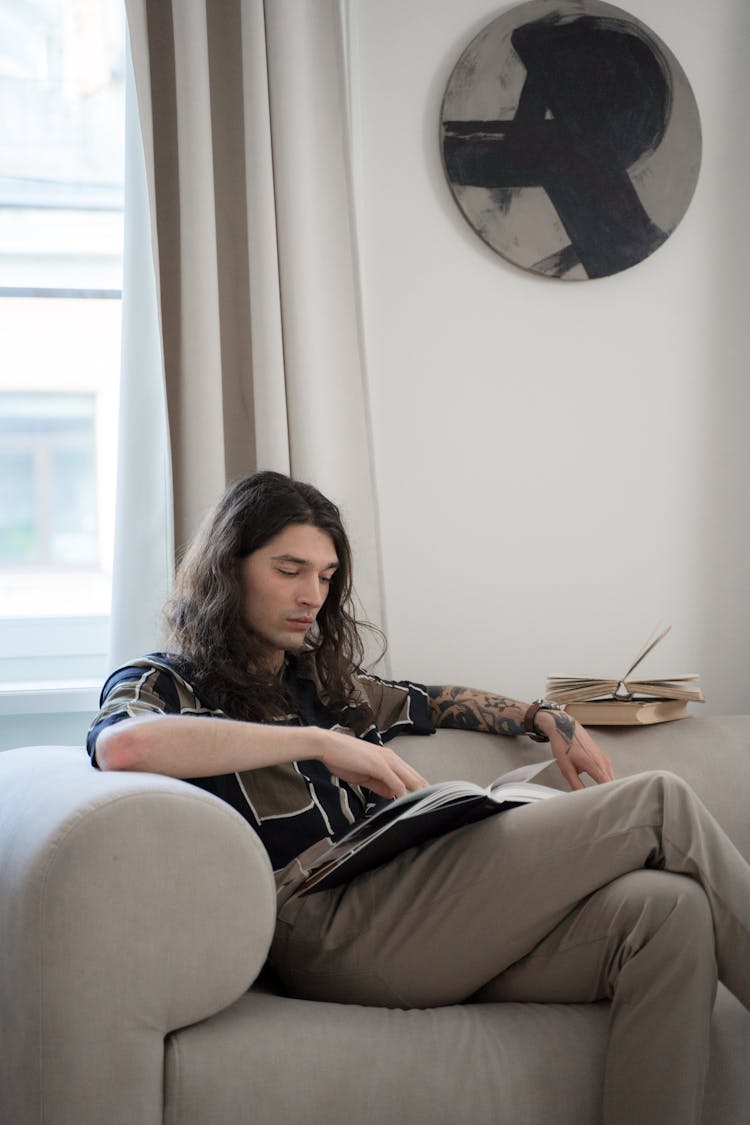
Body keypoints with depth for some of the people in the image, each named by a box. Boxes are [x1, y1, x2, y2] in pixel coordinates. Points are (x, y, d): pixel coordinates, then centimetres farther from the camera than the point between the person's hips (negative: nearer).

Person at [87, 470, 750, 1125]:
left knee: (669, 909, -22)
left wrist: (548, 721, 30)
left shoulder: (327, 684, 29)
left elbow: (433, 701, 46)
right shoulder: (161, 685, 6)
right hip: (327, 931, -8)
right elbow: (123, 744, -19)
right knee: (661, 802, -11)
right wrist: (320, 742, -17)